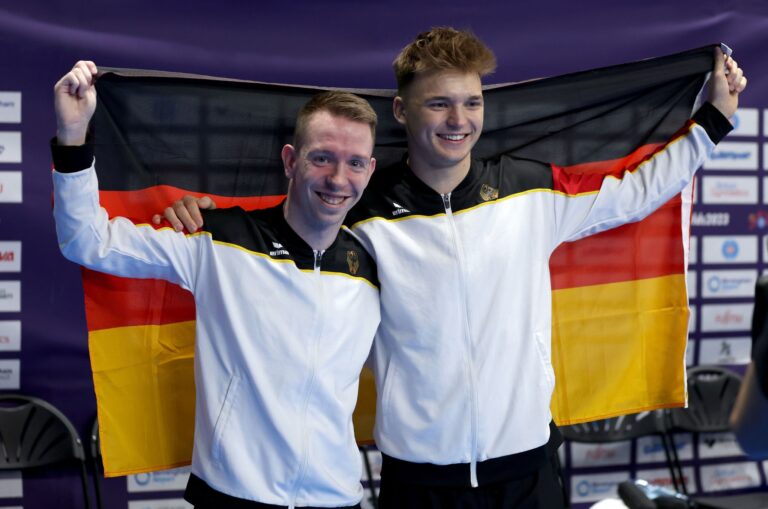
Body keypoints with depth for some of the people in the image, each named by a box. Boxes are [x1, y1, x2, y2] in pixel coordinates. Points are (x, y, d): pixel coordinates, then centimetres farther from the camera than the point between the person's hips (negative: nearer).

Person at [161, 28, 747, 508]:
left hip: (525, 460, 2)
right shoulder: (362, 213, -7)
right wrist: (199, 217, -11)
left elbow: (632, 190, 12)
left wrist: (713, 119, 13)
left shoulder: (535, 191, -1)